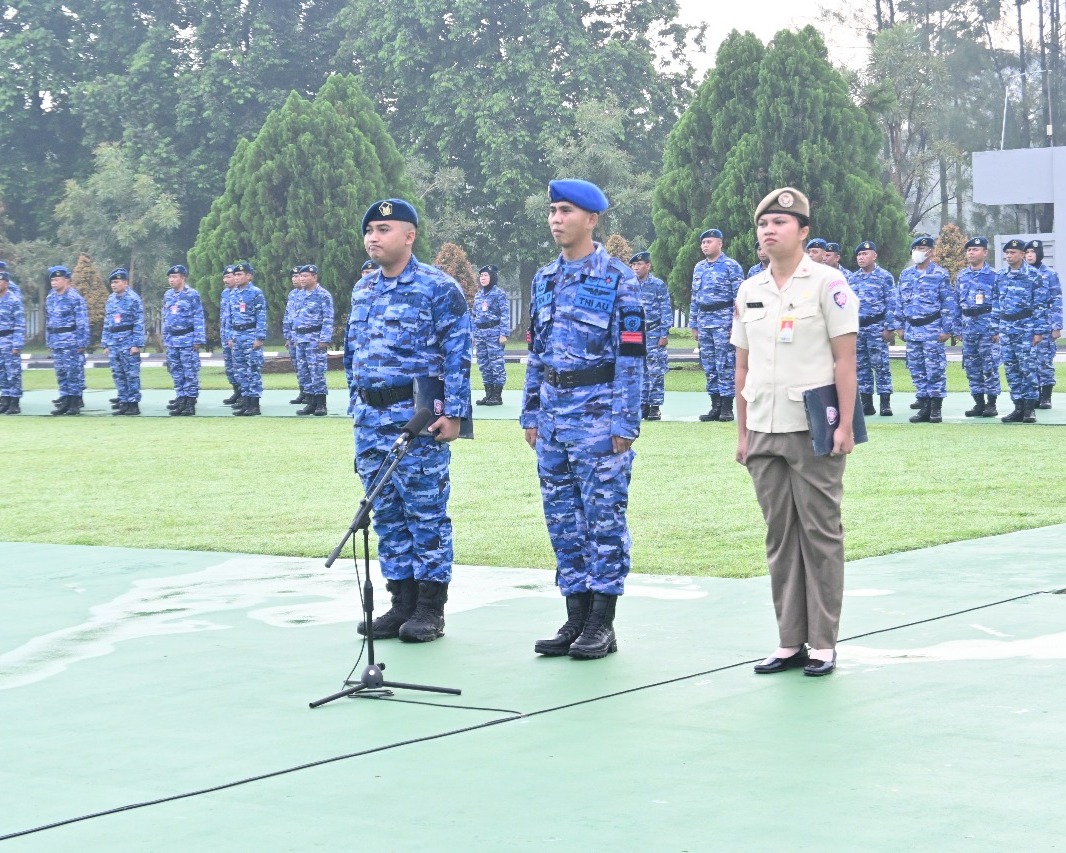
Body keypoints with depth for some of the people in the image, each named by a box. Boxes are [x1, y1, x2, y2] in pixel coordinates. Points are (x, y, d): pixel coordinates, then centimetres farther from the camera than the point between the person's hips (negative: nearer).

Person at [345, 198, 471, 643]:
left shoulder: (439, 288, -6)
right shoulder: (363, 290, 15)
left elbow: (458, 354, -9)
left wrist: (453, 412, -14)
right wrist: (356, 407, 19)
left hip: (418, 418, -7)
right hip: (370, 419, 7)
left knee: (426, 511, -3)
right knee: (387, 513, 10)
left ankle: (430, 609, 4)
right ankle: (402, 602, 17)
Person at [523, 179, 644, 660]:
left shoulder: (618, 280, -6)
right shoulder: (544, 280, 13)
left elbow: (631, 354, -8)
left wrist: (625, 423, -13)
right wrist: (531, 413, 13)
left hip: (598, 414, -6)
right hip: (553, 415, 6)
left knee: (604, 515, -2)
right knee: (563, 517, 8)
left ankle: (602, 625, 4)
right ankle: (576, 617, 16)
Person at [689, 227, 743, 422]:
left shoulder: (731, 266, -4)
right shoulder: (699, 268, 15)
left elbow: (739, 297, -7)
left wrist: (736, 324, -13)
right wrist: (694, 324, 15)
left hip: (723, 321, -6)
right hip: (704, 322, 6)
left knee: (725, 365, -6)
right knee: (709, 366, 7)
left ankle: (727, 408, -2)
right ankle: (715, 407, 12)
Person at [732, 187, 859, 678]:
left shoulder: (827, 283, -4)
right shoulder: (749, 292, 12)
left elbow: (845, 360, -7)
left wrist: (845, 425, -13)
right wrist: (742, 431, 12)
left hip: (813, 429, -5)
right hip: (765, 432, 5)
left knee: (820, 535, -1)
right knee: (779, 537, 8)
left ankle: (823, 643, 5)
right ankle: (790, 642, 14)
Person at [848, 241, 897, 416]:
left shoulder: (885, 277, -1)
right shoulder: (852, 278, 14)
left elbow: (892, 304, -5)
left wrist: (889, 328, -12)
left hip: (876, 326, -5)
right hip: (856, 327, 5)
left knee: (880, 365, -6)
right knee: (861, 366, 5)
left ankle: (885, 403, -4)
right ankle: (866, 403, 10)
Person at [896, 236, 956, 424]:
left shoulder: (940, 274, -4)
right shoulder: (906, 275, 12)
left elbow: (949, 303, -5)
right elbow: (900, 302, 17)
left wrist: (946, 329, -11)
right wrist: (900, 326, 12)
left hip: (932, 329, -5)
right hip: (912, 329, 5)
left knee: (935, 369, -4)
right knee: (917, 370, 6)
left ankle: (936, 409, 2)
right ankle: (924, 408, 12)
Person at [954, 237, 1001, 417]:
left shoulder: (992, 275, -3)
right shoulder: (961, 276, 12)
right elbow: (956, 303, 15)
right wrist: (958, 328, 10)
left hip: (987, 326, -5)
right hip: (968, 326, 5)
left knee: (989, 365, -4)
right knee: (971, 366, 7)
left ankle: (991, 404, 2)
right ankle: (979, 403, 14)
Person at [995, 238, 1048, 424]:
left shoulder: (1034, 276, -5)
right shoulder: (1000, 275, 10)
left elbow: (1040, 305, -6)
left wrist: (1039, 331, -10)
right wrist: (995, 329, 11)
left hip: (1026, 328, -5)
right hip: (1006, 329, 5)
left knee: (1027, 367, -5)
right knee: (1011, 368, 6)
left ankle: (1030, 409, 1)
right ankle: (1018, 408, 11)